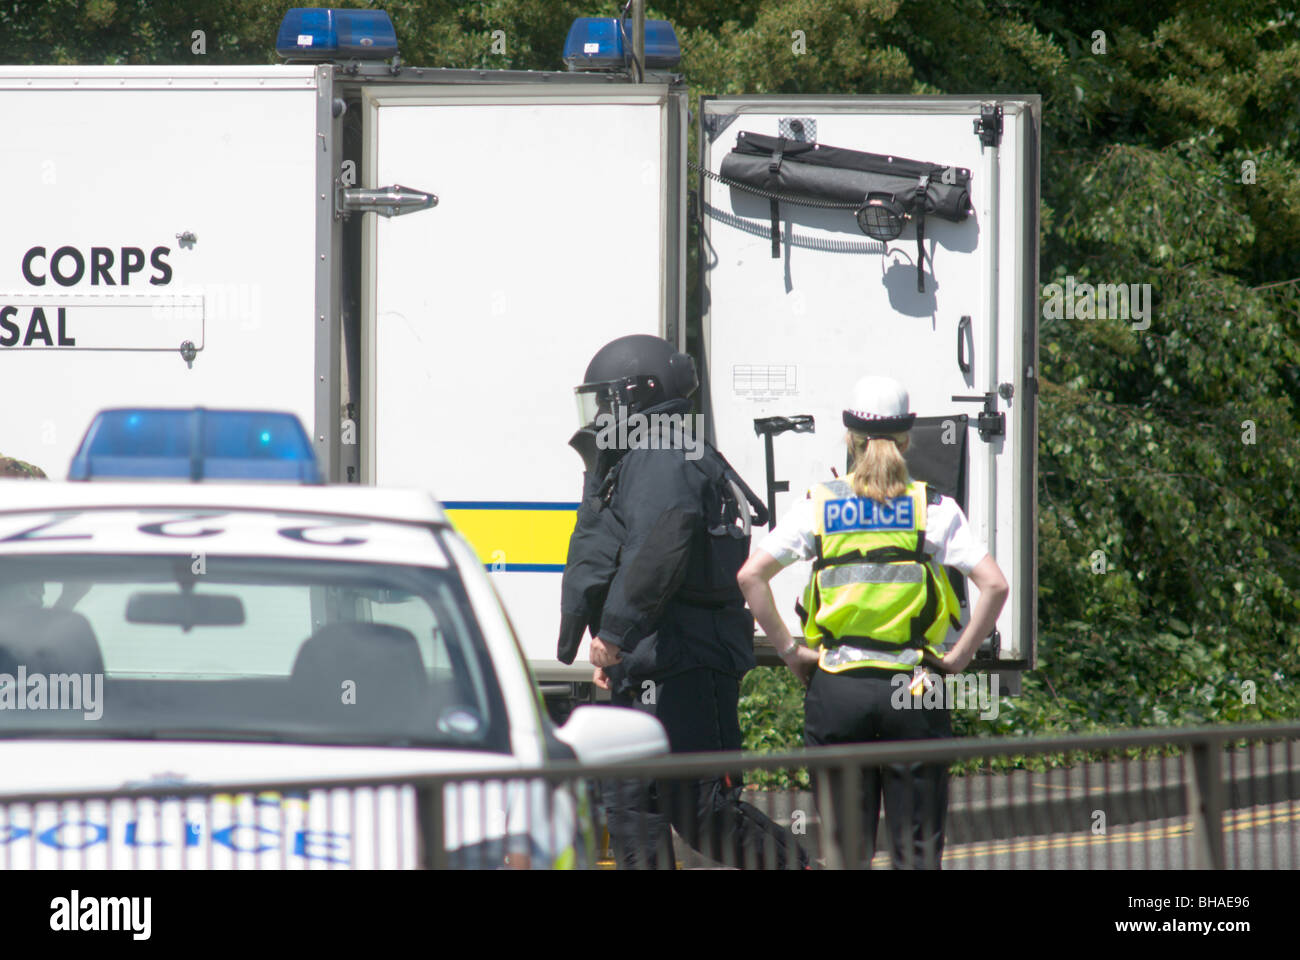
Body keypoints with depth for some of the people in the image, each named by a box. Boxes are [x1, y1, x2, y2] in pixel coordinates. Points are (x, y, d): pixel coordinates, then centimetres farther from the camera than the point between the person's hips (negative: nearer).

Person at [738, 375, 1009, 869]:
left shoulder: (820, 505, 1)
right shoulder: (932, 508, -1)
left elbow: (751, 575, -7)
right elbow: (994, 585, -10)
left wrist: (788, 649, -1)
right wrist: (959, 656, -1)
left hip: (837, 686, 1)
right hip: (912, 686, -1)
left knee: (844, 849, 7)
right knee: (917, 849, 4)